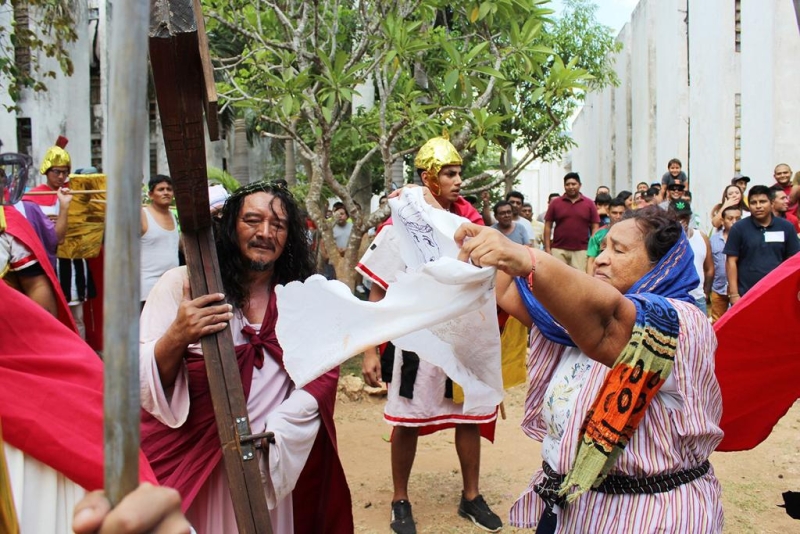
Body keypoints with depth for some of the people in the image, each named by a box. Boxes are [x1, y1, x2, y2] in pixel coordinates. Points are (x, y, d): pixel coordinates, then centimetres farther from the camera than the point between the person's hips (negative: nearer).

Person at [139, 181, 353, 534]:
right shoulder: (181, 286, -7)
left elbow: (320, 378, -3)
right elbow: (143, 382, -10)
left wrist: (270, 435, -16)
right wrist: (176, 338, -30)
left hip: (278, 465, 2)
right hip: (187, 462, -2)